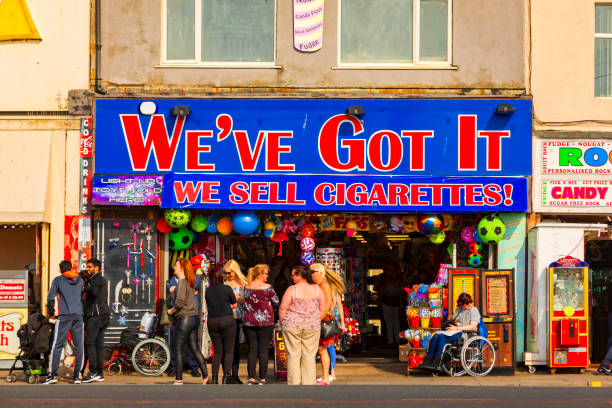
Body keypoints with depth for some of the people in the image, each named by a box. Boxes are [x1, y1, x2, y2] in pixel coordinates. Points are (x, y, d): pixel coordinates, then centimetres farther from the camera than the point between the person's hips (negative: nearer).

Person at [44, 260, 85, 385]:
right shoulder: (80, 280, 14)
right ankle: (77, 375, 2)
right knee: (78, 346, 5)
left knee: (57, 345, -3)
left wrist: (51, 312, 16)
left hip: (64, 316, -3)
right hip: (78, 316, 3)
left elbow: (50, 297, 5)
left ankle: (53, 374, -10)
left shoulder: (58, 280, 5)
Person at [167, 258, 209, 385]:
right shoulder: (190, 282, 14)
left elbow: (179, 302, -21)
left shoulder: (182, 282, -13)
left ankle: (179, 379, 3)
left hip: (185, 318, -9)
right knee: (194, 349, 12)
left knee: (178, 351, 0)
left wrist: (171, 310, -4)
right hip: (194, 317, 9)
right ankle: (205, 375, 7)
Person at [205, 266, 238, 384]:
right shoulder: (227, 289, -7)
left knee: (217, 351, 12)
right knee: (229, 351, 3)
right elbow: (235, 305, 2)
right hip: (227, 321, -4)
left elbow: (210, 305, 11)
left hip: (212, 322, 4)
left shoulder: (208, 291, 4)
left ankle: (214, 375, 1)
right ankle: (226, 376, -6)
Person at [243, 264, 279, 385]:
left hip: (249, 322, 4)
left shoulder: (247, 288, 5)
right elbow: (276, 303, -3)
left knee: (252, 350, 8)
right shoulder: (267, 288, -10)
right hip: (265, 322, -4)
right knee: (264, 350, 1)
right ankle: (262, 378, 1)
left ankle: (251, 378, 5)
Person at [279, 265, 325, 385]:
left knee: (293, 355, 4)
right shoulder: (317, 289, 2)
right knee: (309, 356, 7)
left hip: (292, 326, -2)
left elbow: (283, 308, -6)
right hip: (312, 327, 2)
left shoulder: (292, 289, -7)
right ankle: (309, 383, 6)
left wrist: (282, 322, 8)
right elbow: (322, 308, 5)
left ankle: (294, 383, 4)